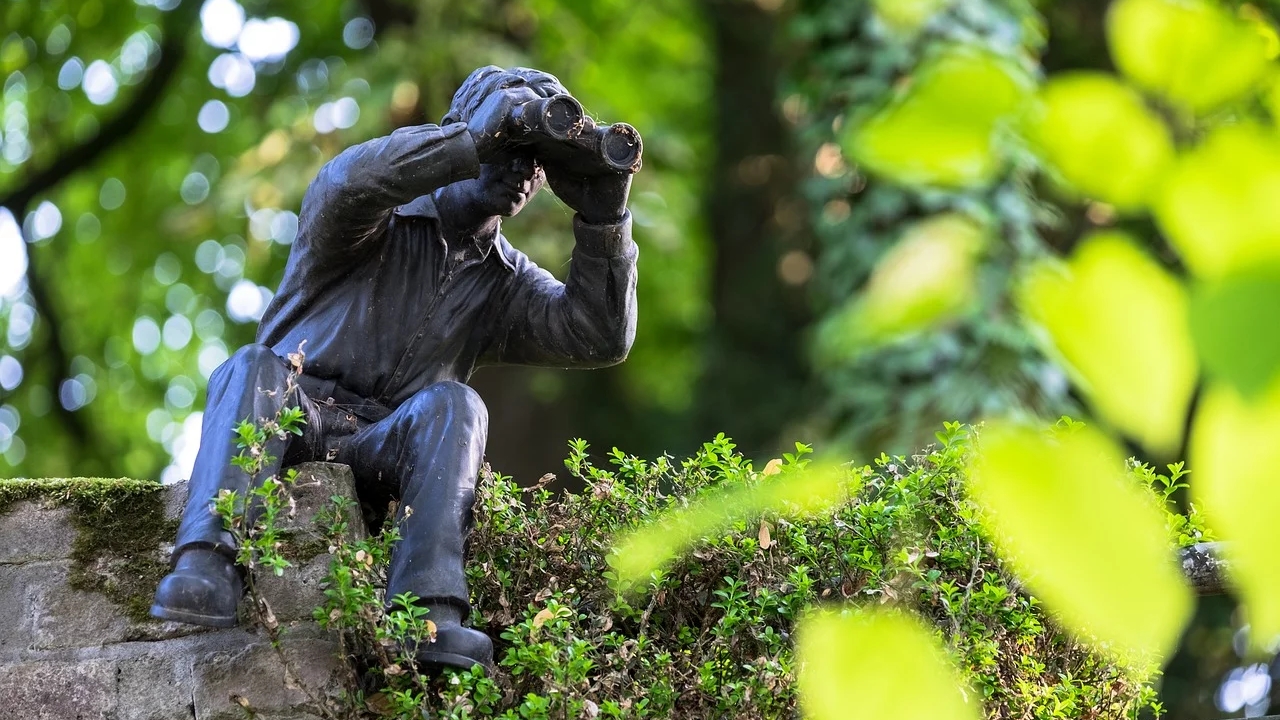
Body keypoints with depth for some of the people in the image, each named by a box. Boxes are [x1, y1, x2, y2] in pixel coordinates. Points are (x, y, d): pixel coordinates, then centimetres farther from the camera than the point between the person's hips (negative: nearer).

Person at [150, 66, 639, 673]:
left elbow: (602, 339, 4)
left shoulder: (506, 281, 20)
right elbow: (351, 180, -20)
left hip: (386, 445, 2)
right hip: (290, 416, -2)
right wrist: (476, 140, -21)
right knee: (254, 365, -33)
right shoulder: (380, 220, 8)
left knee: (453, 405, -29)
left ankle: (430, 610, -45)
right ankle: (205, 569, -50)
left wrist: (603, 215, -4)